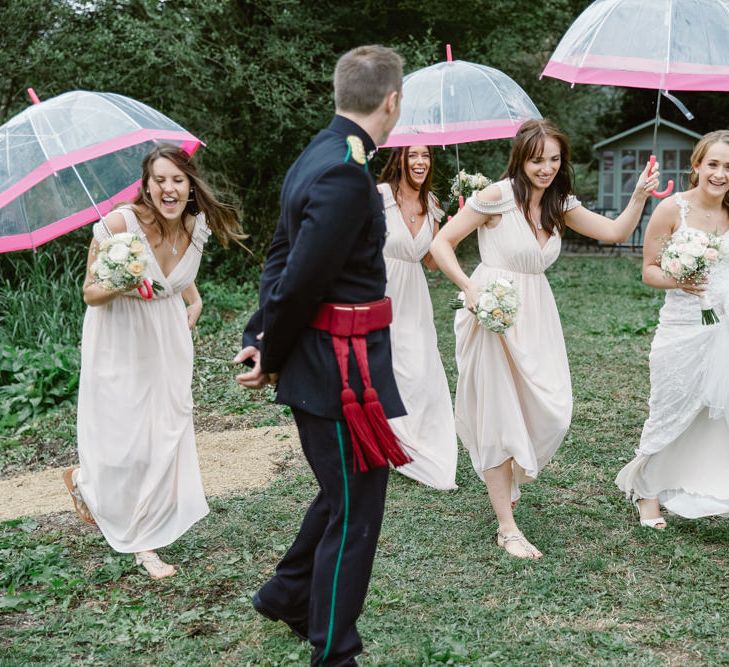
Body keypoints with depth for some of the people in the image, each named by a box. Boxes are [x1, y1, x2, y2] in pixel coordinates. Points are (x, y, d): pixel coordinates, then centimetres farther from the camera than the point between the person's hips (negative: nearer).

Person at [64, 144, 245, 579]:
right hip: (120, 344, -5)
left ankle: (144, 540, 28)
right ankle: (85, 480, 29)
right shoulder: (119, 224, -22)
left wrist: (195, 302, 5)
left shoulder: (197, 226, -5)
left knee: (167, 435, 7)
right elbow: (90, 293, -14)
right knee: (125, 440, -5)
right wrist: (120, 286, -33)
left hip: (168, 342, 5)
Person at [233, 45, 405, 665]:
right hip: (342, 366, -10)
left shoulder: (319, 155, 10)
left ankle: (287, 594, 44)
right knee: (355, 513, 3)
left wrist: (261, 338, 6)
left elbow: (281, 258, 12)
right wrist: (271, 355, -7)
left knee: (343, 492, 25)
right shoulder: (347, 174, -22)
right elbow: (298, 277, -22)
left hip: (322, 360, 10)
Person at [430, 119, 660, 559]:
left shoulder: (560, 204, 8)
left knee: (553, 412, 1)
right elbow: (442, 243, -9)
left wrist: (640, 196, -5)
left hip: (538, 314, 6)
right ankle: (508, 529, 9)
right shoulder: (497, 196, -11)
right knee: (501, 415, -1)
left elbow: (616, 232, 9)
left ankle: (506, 477, 33)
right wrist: (468, 287, -21)